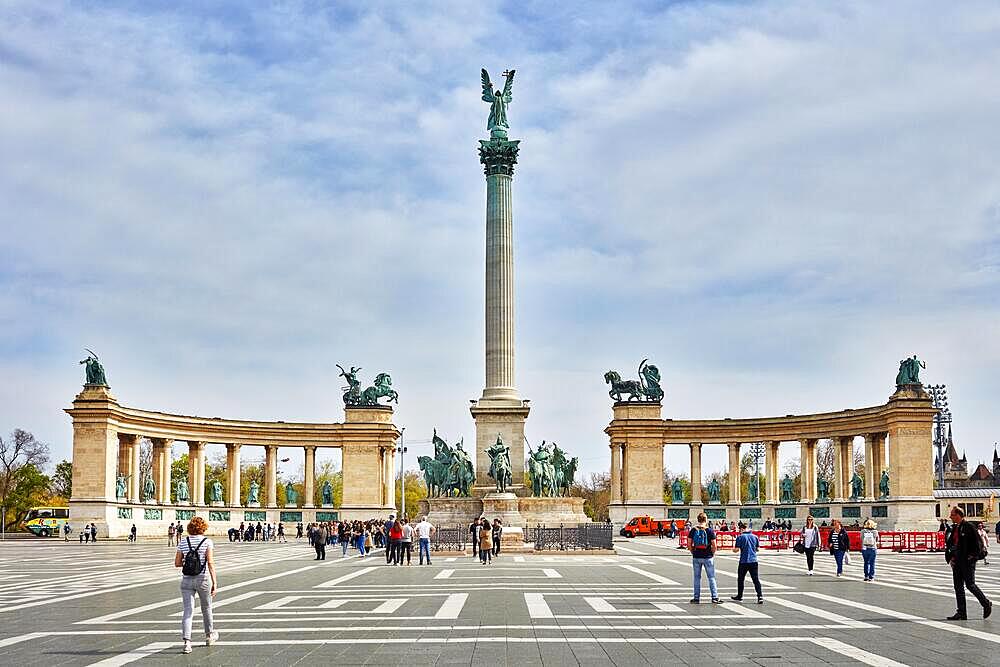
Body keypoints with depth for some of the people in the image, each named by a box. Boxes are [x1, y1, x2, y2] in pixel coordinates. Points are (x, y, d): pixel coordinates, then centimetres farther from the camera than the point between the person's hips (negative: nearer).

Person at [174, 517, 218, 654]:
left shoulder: (182, 542, 2)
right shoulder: (207, 542, -7)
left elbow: (177, 563, 4)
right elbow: (210, 563, -14)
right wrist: (215, 583, -14)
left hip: (186, 580, 1)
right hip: (203, 579, -1)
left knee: (188, 611, -1)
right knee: (206, 608, 19)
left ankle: (187, 642, -15)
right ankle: (210, 635, 37)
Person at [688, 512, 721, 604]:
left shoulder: (693, 530, -1)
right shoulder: (710, 531, -7)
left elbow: (689, 544, -1)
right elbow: (714, 545, -10)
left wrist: (693, 552, 11)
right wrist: (712, 554, 6)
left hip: (696, 557, 2)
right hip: (708, 557, -2)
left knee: (697, 578, 10)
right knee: (711, 577, 5)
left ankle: (696, 598, 13)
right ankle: (714, 597, 3)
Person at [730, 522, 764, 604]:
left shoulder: (740, 537, -7)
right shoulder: (755, 536, 4)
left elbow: (736, 549, -9)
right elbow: (757, 548, 12)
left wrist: (733, 549, 13)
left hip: (744, 561, -3)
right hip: (753, 560, 3)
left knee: (741, 579, 13)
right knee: (756, 579, 2)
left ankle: (739, 596, 23)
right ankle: (760, 596, -10)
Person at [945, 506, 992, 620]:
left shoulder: (968, 527, -10)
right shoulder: (954, 528, 12)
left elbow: (977, 542, -12)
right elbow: (949, 544, 19)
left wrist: (973, 556, -13)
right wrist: (950, 558, 9)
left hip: (968, 561, -8)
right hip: (957, 561, 8)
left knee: (970, 585, -5)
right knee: (958, 586, 6)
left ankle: (986, 604, 16)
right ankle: (962, 613, 9)